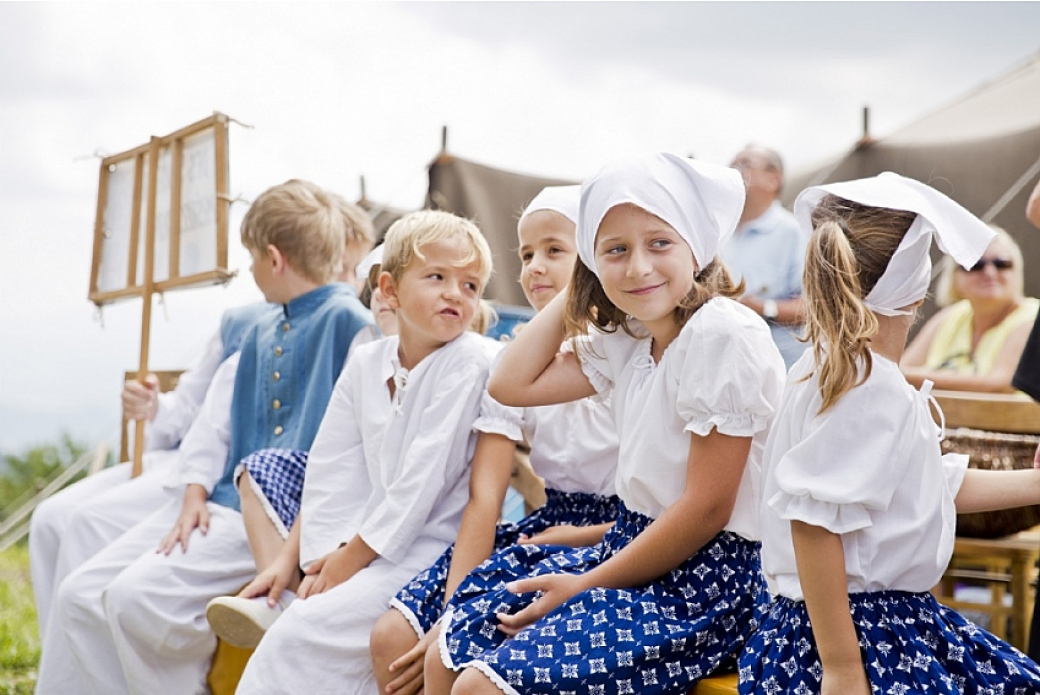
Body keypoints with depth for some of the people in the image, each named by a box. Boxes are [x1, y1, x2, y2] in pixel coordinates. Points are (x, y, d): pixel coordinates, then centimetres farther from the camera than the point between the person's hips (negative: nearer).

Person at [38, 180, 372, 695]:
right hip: (220, 502, 8)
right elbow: (217, 419, 17)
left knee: (137, 597, -23)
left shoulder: (348, 322, -8)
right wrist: (195, 495, 2)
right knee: (80, 594, -2)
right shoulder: (260, 336, 19)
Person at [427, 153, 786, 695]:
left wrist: (586, 586, -13)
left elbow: (707, 507, -19)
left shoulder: (723, 334, -18)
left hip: (705, 577, -9)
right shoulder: (627, 338, 9)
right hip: (633, 544, 9)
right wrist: (576, 292, 9)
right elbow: (511, 383, 12)